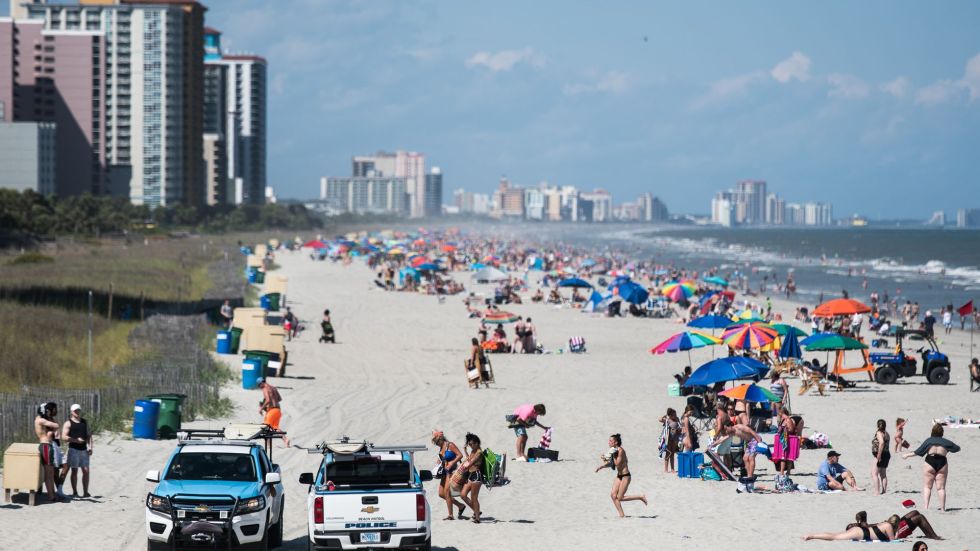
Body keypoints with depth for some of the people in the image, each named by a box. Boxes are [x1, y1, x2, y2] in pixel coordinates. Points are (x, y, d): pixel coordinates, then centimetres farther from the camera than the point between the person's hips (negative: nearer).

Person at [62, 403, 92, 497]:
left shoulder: (85, 422, 14)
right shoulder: (68, 423, -2)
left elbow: (89, 435, 15)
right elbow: (64, 437, -11)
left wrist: (90, 447, 1)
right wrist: (76, 440, -22)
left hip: (84, 450, 4)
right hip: (74, 449, -4)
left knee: (86, 471, 1)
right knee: (74, 471, 0)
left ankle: (86, 492, 5)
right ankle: (75, 492, 6)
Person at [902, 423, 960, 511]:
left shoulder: (928, 440, 6)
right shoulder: (945, 442, 11)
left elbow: (918, 452, 3)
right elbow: (957, 448, 20)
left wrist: (907, 455, 16)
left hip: (930, 462, -2)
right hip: (942, 462, 2)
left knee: (927, 487, 3)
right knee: (941, 488, 5)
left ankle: (926, 506, -10)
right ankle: (942, 508, 1)